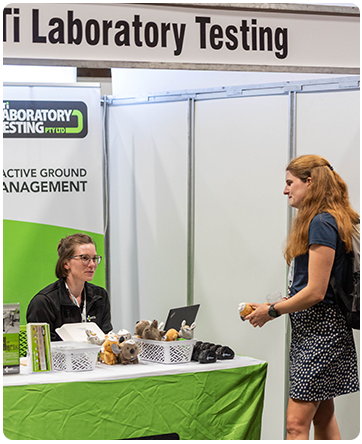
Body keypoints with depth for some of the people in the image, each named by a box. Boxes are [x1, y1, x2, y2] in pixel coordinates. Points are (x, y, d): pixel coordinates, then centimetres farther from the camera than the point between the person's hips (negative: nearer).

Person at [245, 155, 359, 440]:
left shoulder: (321, 223, -17)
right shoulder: (328, 221, 15)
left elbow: (315, 291, -20)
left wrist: (272, 311, -10)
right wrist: (281, 305, 12)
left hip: (319, 330, -11)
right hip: (316, 330, 11)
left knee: (297, 423, -13)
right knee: (323, 416, 14)